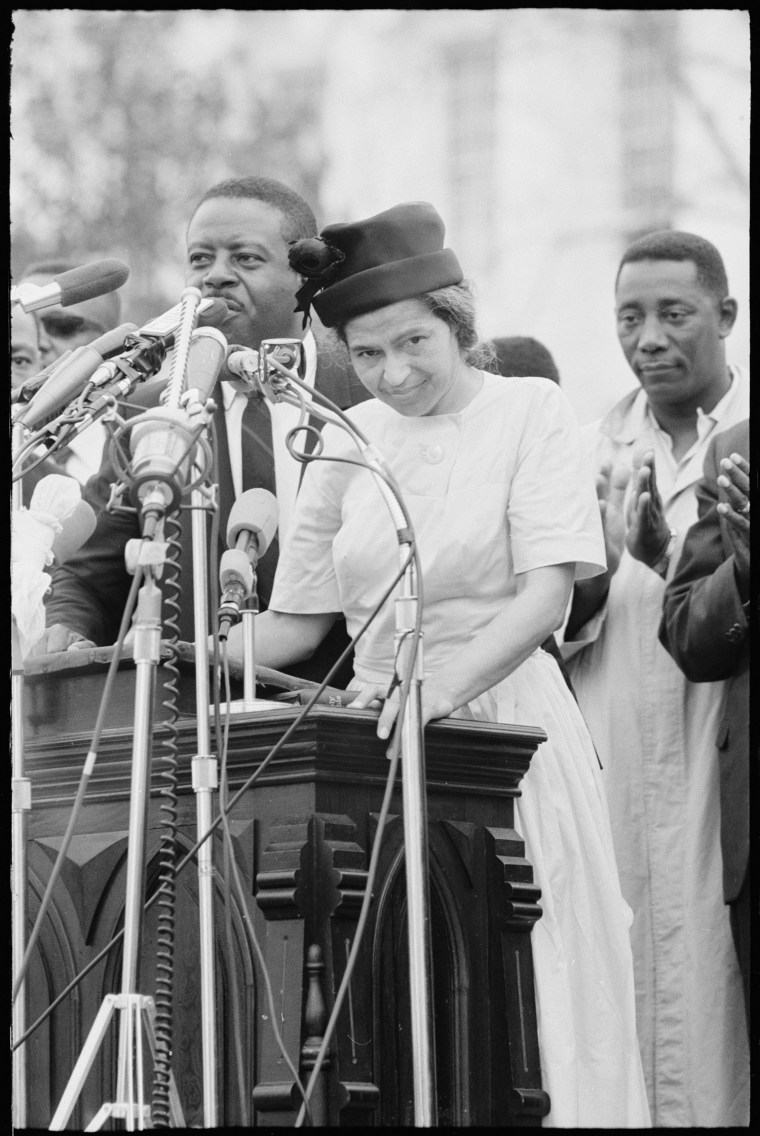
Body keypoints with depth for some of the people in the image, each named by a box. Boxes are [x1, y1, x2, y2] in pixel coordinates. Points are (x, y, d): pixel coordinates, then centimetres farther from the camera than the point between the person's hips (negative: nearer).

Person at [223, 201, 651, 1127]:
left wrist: (445, 685, -26)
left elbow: (546, 593, -12)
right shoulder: (347, 442, 10)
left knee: (522, 998, -5)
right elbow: (301, 619, 13)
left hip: (505, 724, -4)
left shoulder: (529, 410, -2)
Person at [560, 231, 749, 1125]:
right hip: (617, 776, 3)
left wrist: (674, 562, -18)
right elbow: (554, 631, 9)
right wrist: (601, 562, -11)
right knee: (630, 1005, -1)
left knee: (716, 1008, -6)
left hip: (728, 774, -2)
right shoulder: (594, 451, 12)